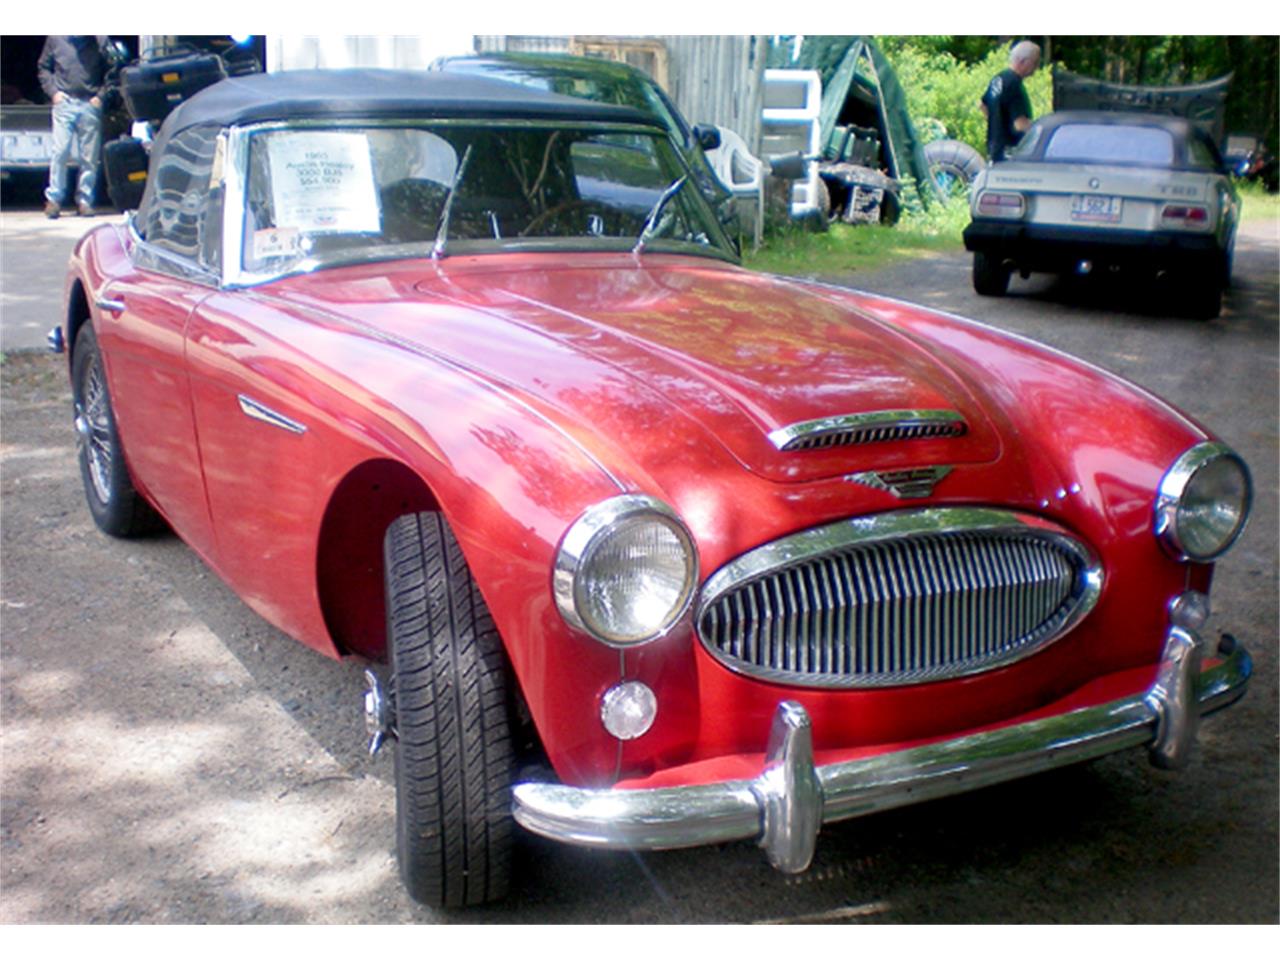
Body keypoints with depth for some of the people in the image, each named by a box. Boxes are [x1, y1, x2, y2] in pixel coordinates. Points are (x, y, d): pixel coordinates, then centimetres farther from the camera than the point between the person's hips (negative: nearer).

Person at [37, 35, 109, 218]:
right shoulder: (55, 39, 6)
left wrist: (101, 95, -3)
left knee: (89, 157, 1)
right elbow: (43, 67, 15)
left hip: (90, 105, 0)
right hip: (64, 102, 0)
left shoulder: (100, 41, 2)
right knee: (60, 152, -7)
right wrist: (53, 91, 2)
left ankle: (84, 200, 10)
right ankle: (53, 198, 0)